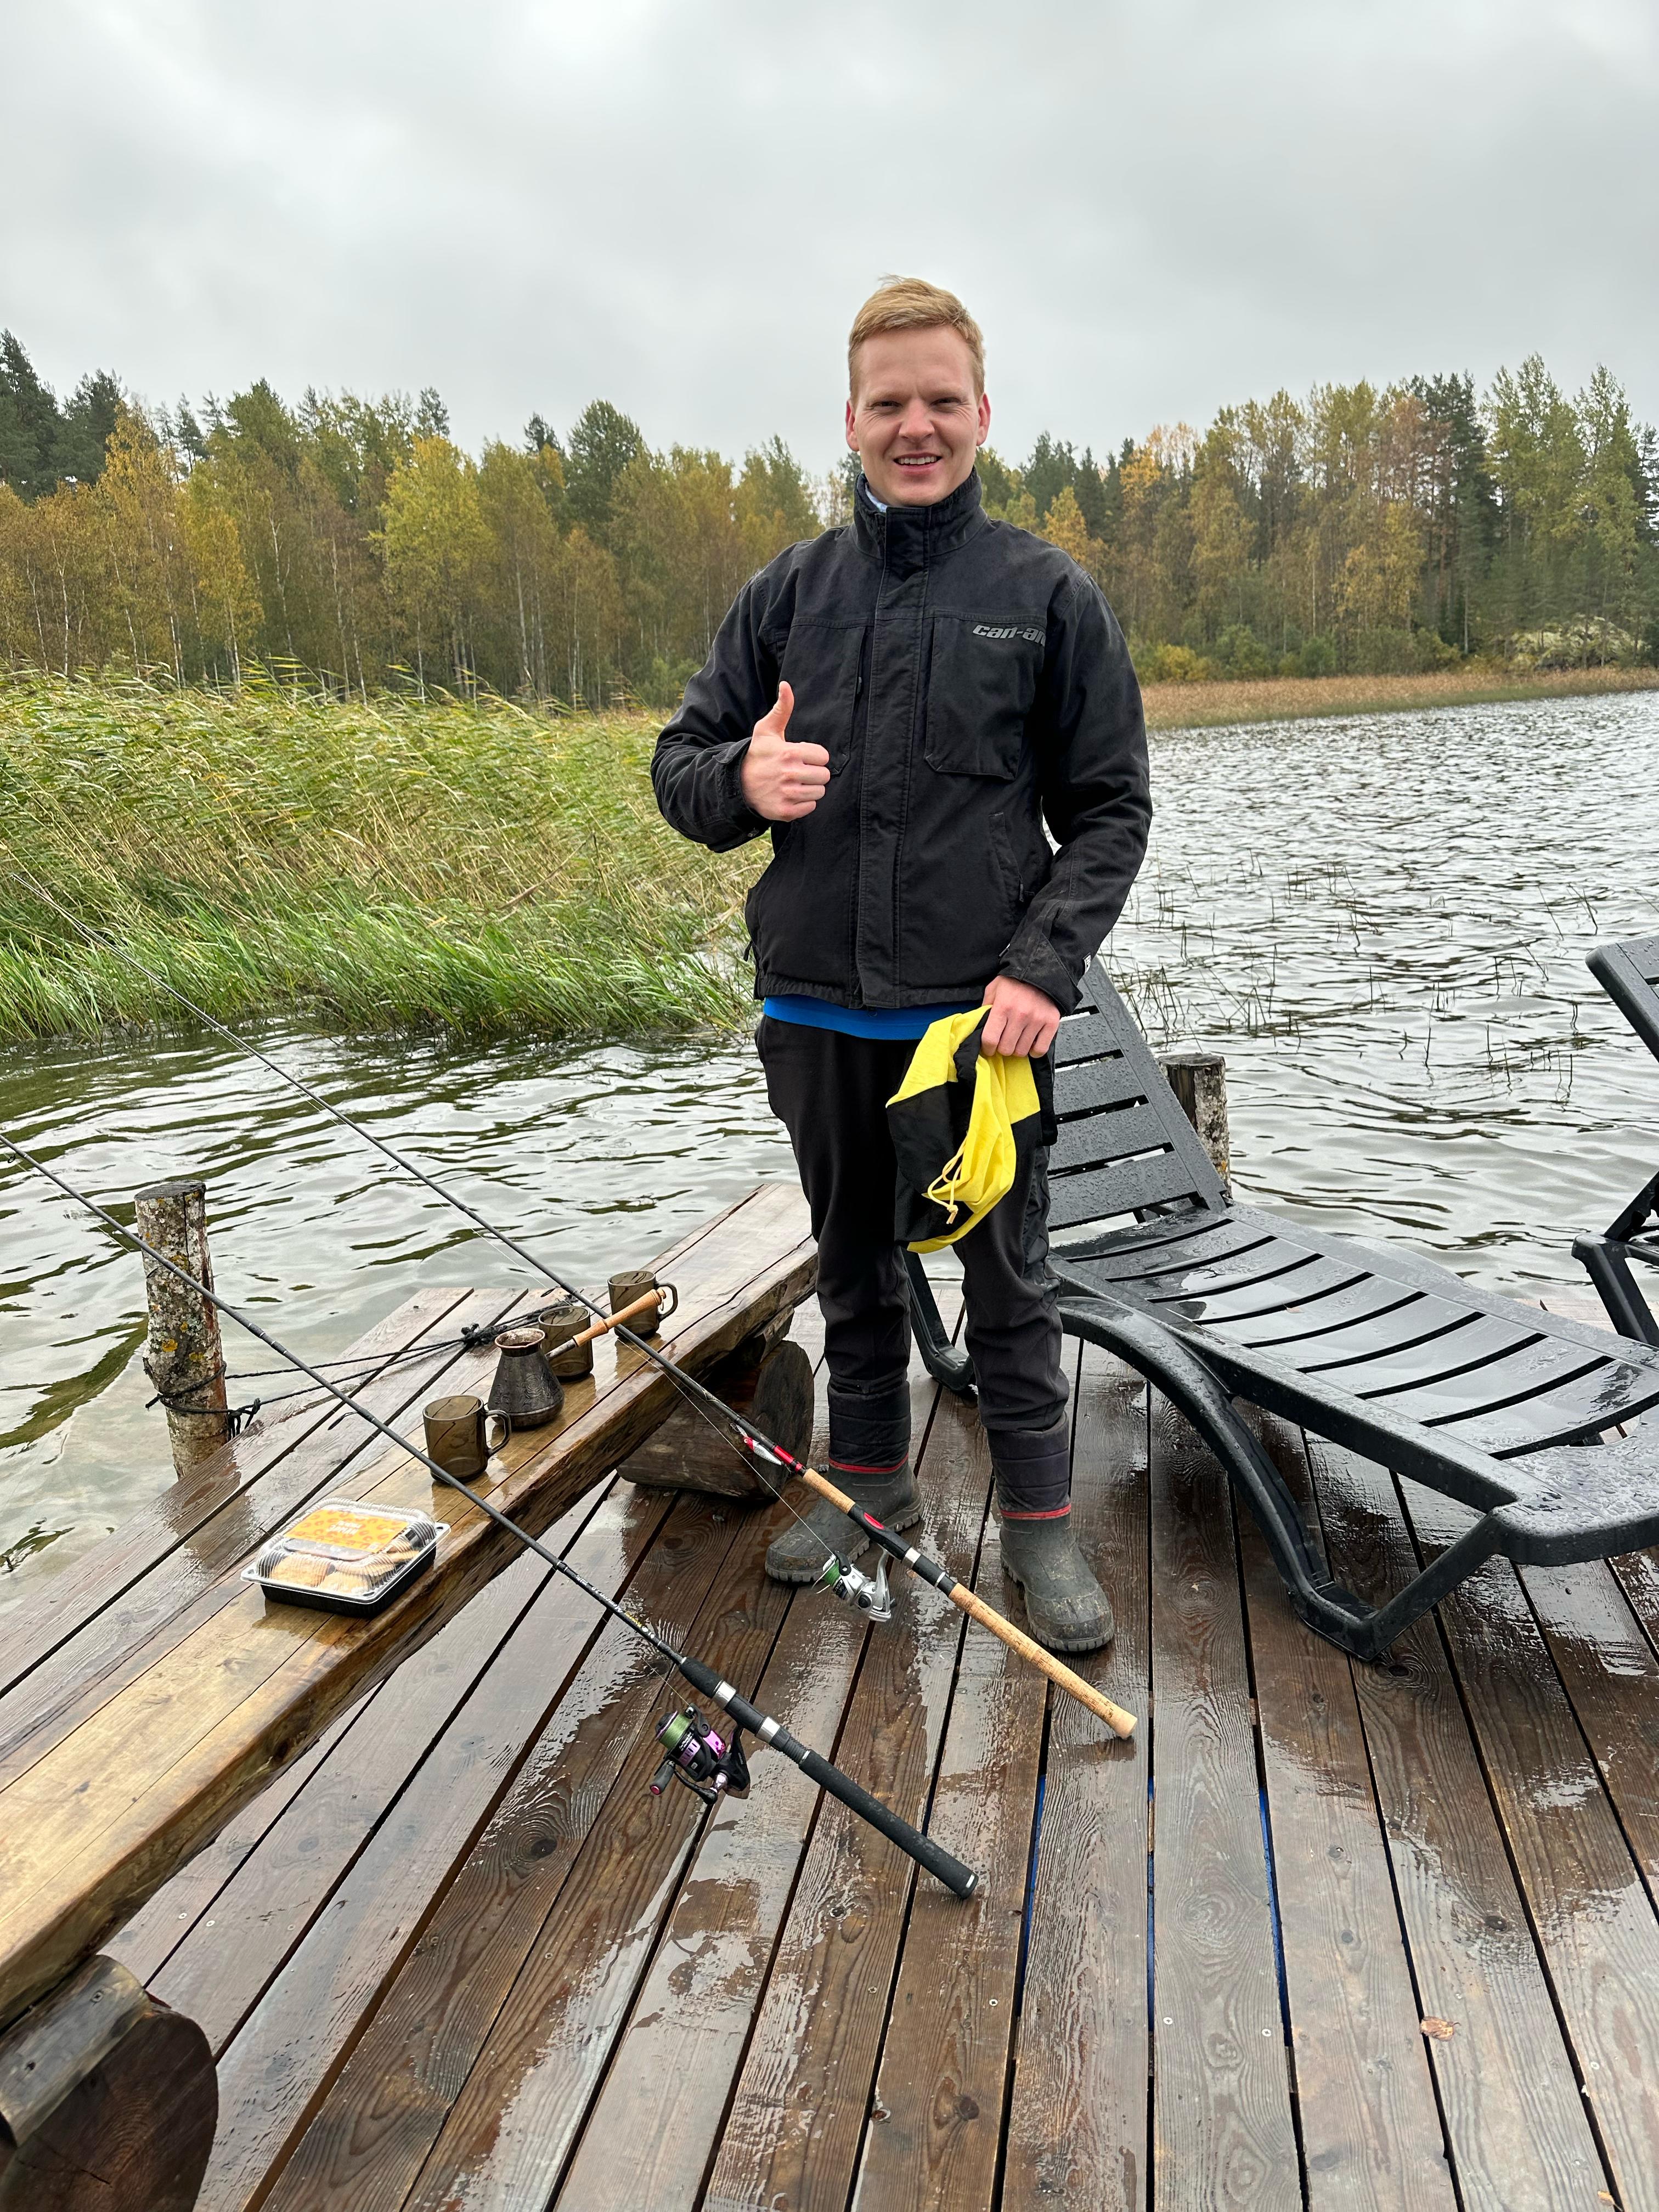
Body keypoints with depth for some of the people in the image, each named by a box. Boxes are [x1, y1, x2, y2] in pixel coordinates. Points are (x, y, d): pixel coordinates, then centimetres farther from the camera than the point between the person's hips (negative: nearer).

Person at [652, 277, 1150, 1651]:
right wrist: (741, 778, -14)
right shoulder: (787, 595, 9)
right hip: (815, 1011, 3)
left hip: (979, 1013, -3)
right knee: (854, 1268, 16)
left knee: (1008, 1281, 6)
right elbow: (680, 765, 10)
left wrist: (1045, 969, -14)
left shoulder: (1049, 596, 2)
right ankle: (871, 1486, 34)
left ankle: (1041, 1526, 22)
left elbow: (1110, 809, 0)